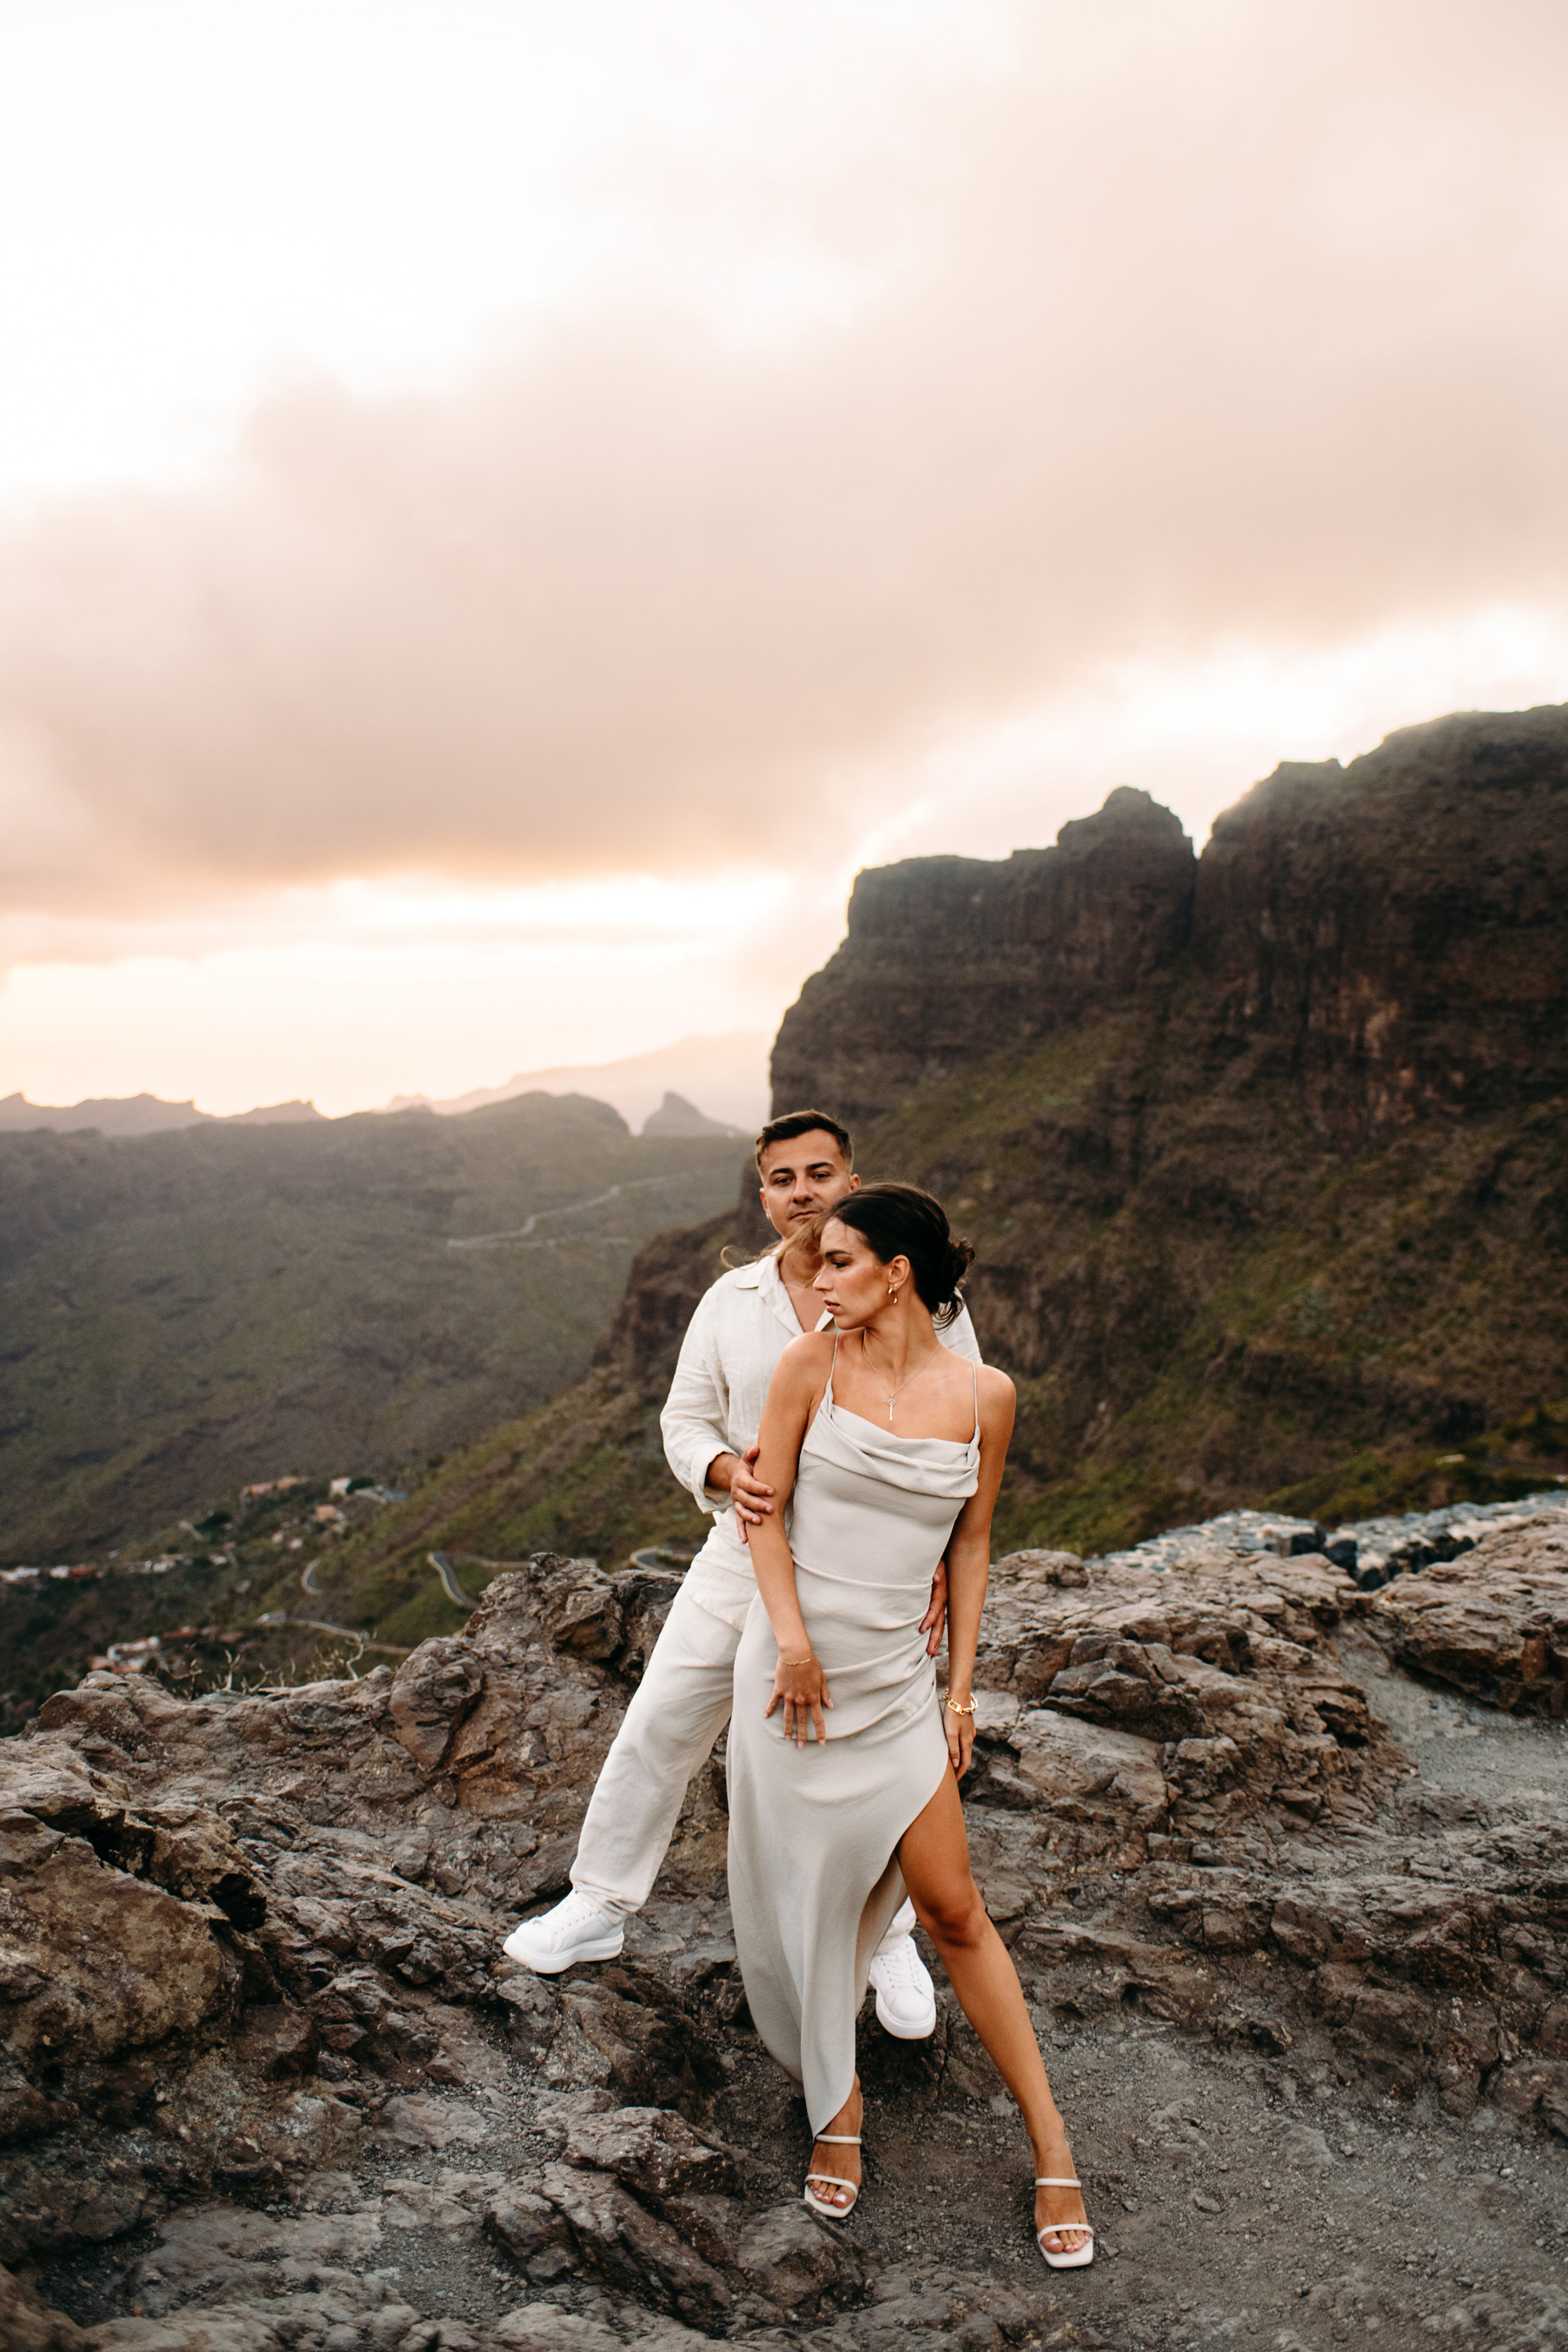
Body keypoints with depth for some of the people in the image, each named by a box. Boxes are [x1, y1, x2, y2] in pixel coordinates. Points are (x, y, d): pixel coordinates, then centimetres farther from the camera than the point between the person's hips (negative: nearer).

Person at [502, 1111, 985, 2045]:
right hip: (747, 1558, 3)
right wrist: (727, 1470, -20)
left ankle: (890, 1942, 39)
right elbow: (686, 1418, 3)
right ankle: (600, 1906, 32)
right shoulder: (731, 1300, 0)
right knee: (657, 1731, 10)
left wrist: (938, 1562, -17)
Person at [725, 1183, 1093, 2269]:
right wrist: (794, 1641, -12)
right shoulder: (812, 1365, -7)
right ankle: (836, 2099, 35)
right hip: (794, 1665, 0)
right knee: (803, 1891, 11)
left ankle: (1049, 2140, 20)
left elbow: (972, 1542, 7)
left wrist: (962, 1688, 7)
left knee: (953, 1906, 3)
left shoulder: (984, 1394, -4)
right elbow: (766, 1513, -2)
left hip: (897, 1677, 0)